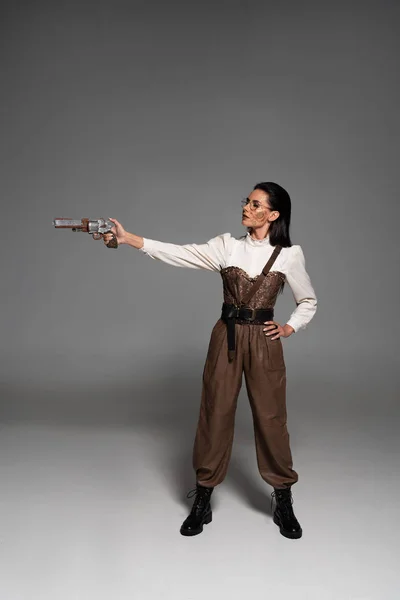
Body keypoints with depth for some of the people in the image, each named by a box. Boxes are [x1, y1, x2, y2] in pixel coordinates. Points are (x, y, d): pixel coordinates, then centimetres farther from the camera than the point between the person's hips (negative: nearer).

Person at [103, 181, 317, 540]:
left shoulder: (289, 255, 0)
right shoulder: (227, 246, 2)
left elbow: (309, 301, 13)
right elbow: (179, 254, -10)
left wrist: (290, 328, -2)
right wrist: (129, 238, -19)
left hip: (264, 341, -1)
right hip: (226, 338, 1)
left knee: (271, 418, 4)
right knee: (215, 415, 6)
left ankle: (283, 503, 24)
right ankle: (203, 502, 22)